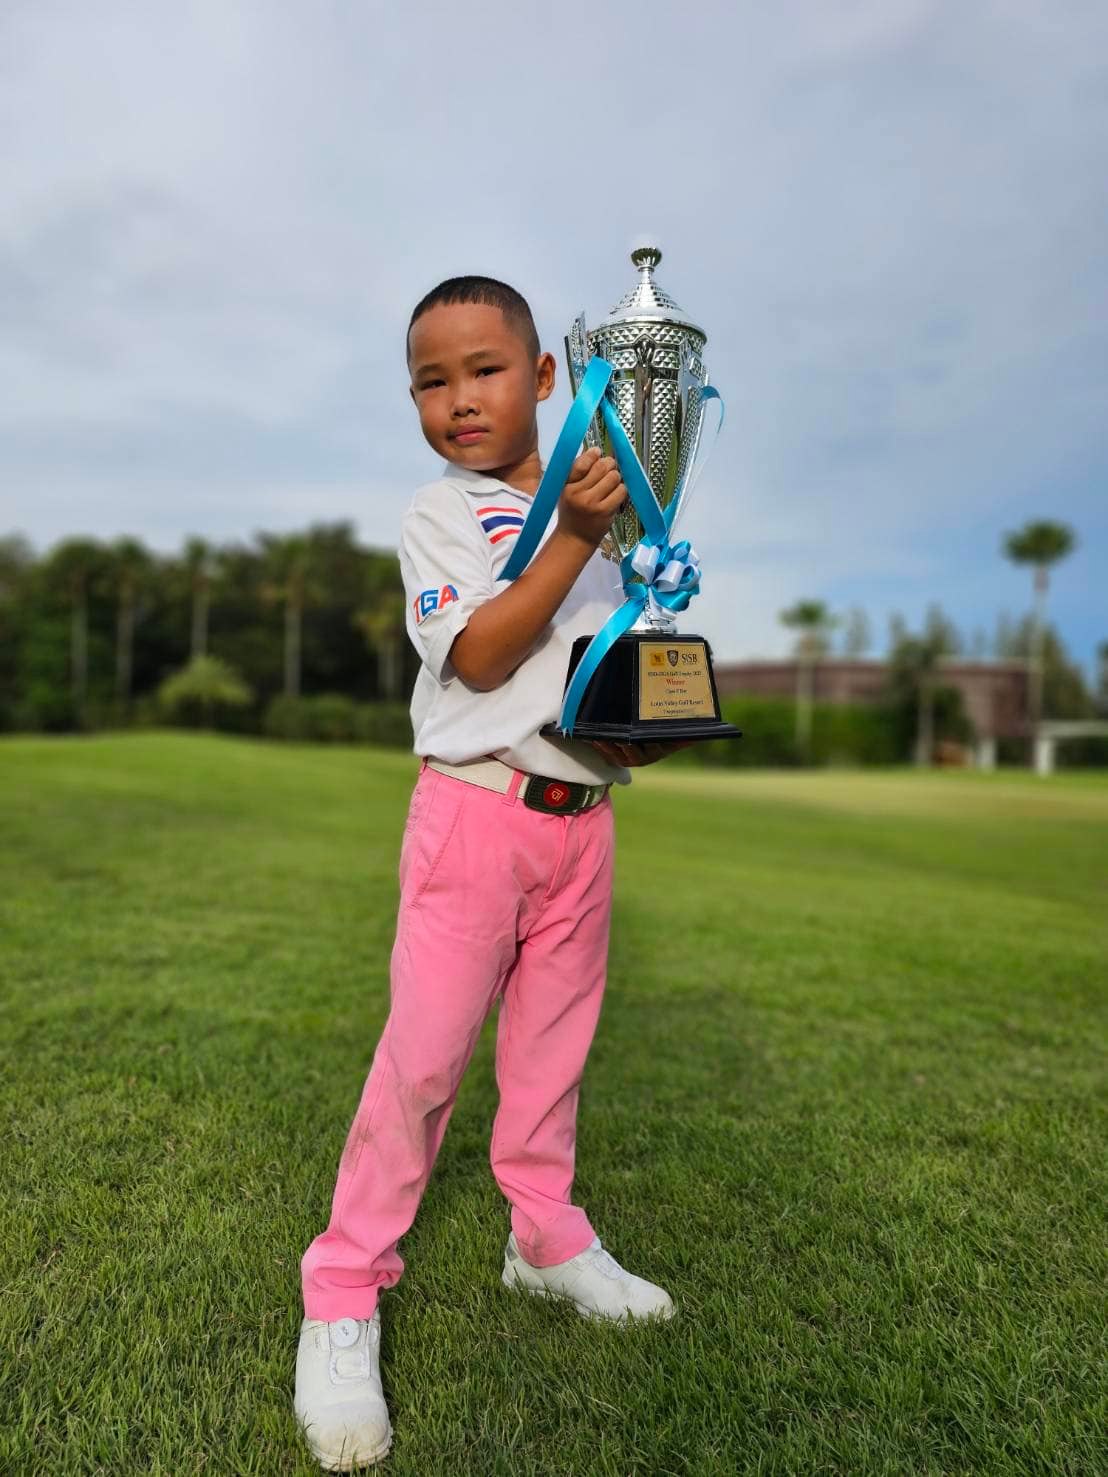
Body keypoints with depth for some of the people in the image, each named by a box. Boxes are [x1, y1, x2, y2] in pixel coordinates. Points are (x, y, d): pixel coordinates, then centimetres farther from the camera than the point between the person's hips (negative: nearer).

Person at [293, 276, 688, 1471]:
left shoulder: (594, 511, 15)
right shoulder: (439, 516, -2)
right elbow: (477, 659, -18)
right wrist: (572, 537, -25)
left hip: (582, 816, 6)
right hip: (476, 807, -5)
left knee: (554, 1042, 15)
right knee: (424, 1050, -6)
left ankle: (548, 1241, 34)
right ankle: (342, 1298, 10)